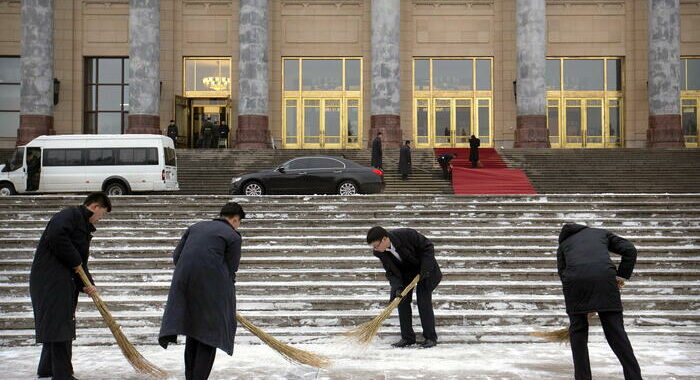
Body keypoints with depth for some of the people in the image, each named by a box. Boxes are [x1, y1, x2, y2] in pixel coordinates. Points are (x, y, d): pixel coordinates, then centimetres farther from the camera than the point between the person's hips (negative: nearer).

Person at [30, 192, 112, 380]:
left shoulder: (84, 227, 22)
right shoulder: (70, 215, -8)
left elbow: (80, 261, 18)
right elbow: (55, 237, -26)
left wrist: (86, 284, 2)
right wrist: (75, 261, -16)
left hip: (63, 281, 10)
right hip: (50, 278, -10)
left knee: (57, 326, 17)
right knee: (60, 327, -10)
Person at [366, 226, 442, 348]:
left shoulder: (407, 235, -34)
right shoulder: (380, 252, -18)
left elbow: (427, 247, -21)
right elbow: (391, 272, -11)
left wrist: (425, 268, -27)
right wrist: (397, 287, -27)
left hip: (425, 267, -5)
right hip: (405, 271, 5)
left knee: (424, 301, -11)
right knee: (402, 300, -5)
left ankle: (430, 337, -3)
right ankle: (407, 338, 4)